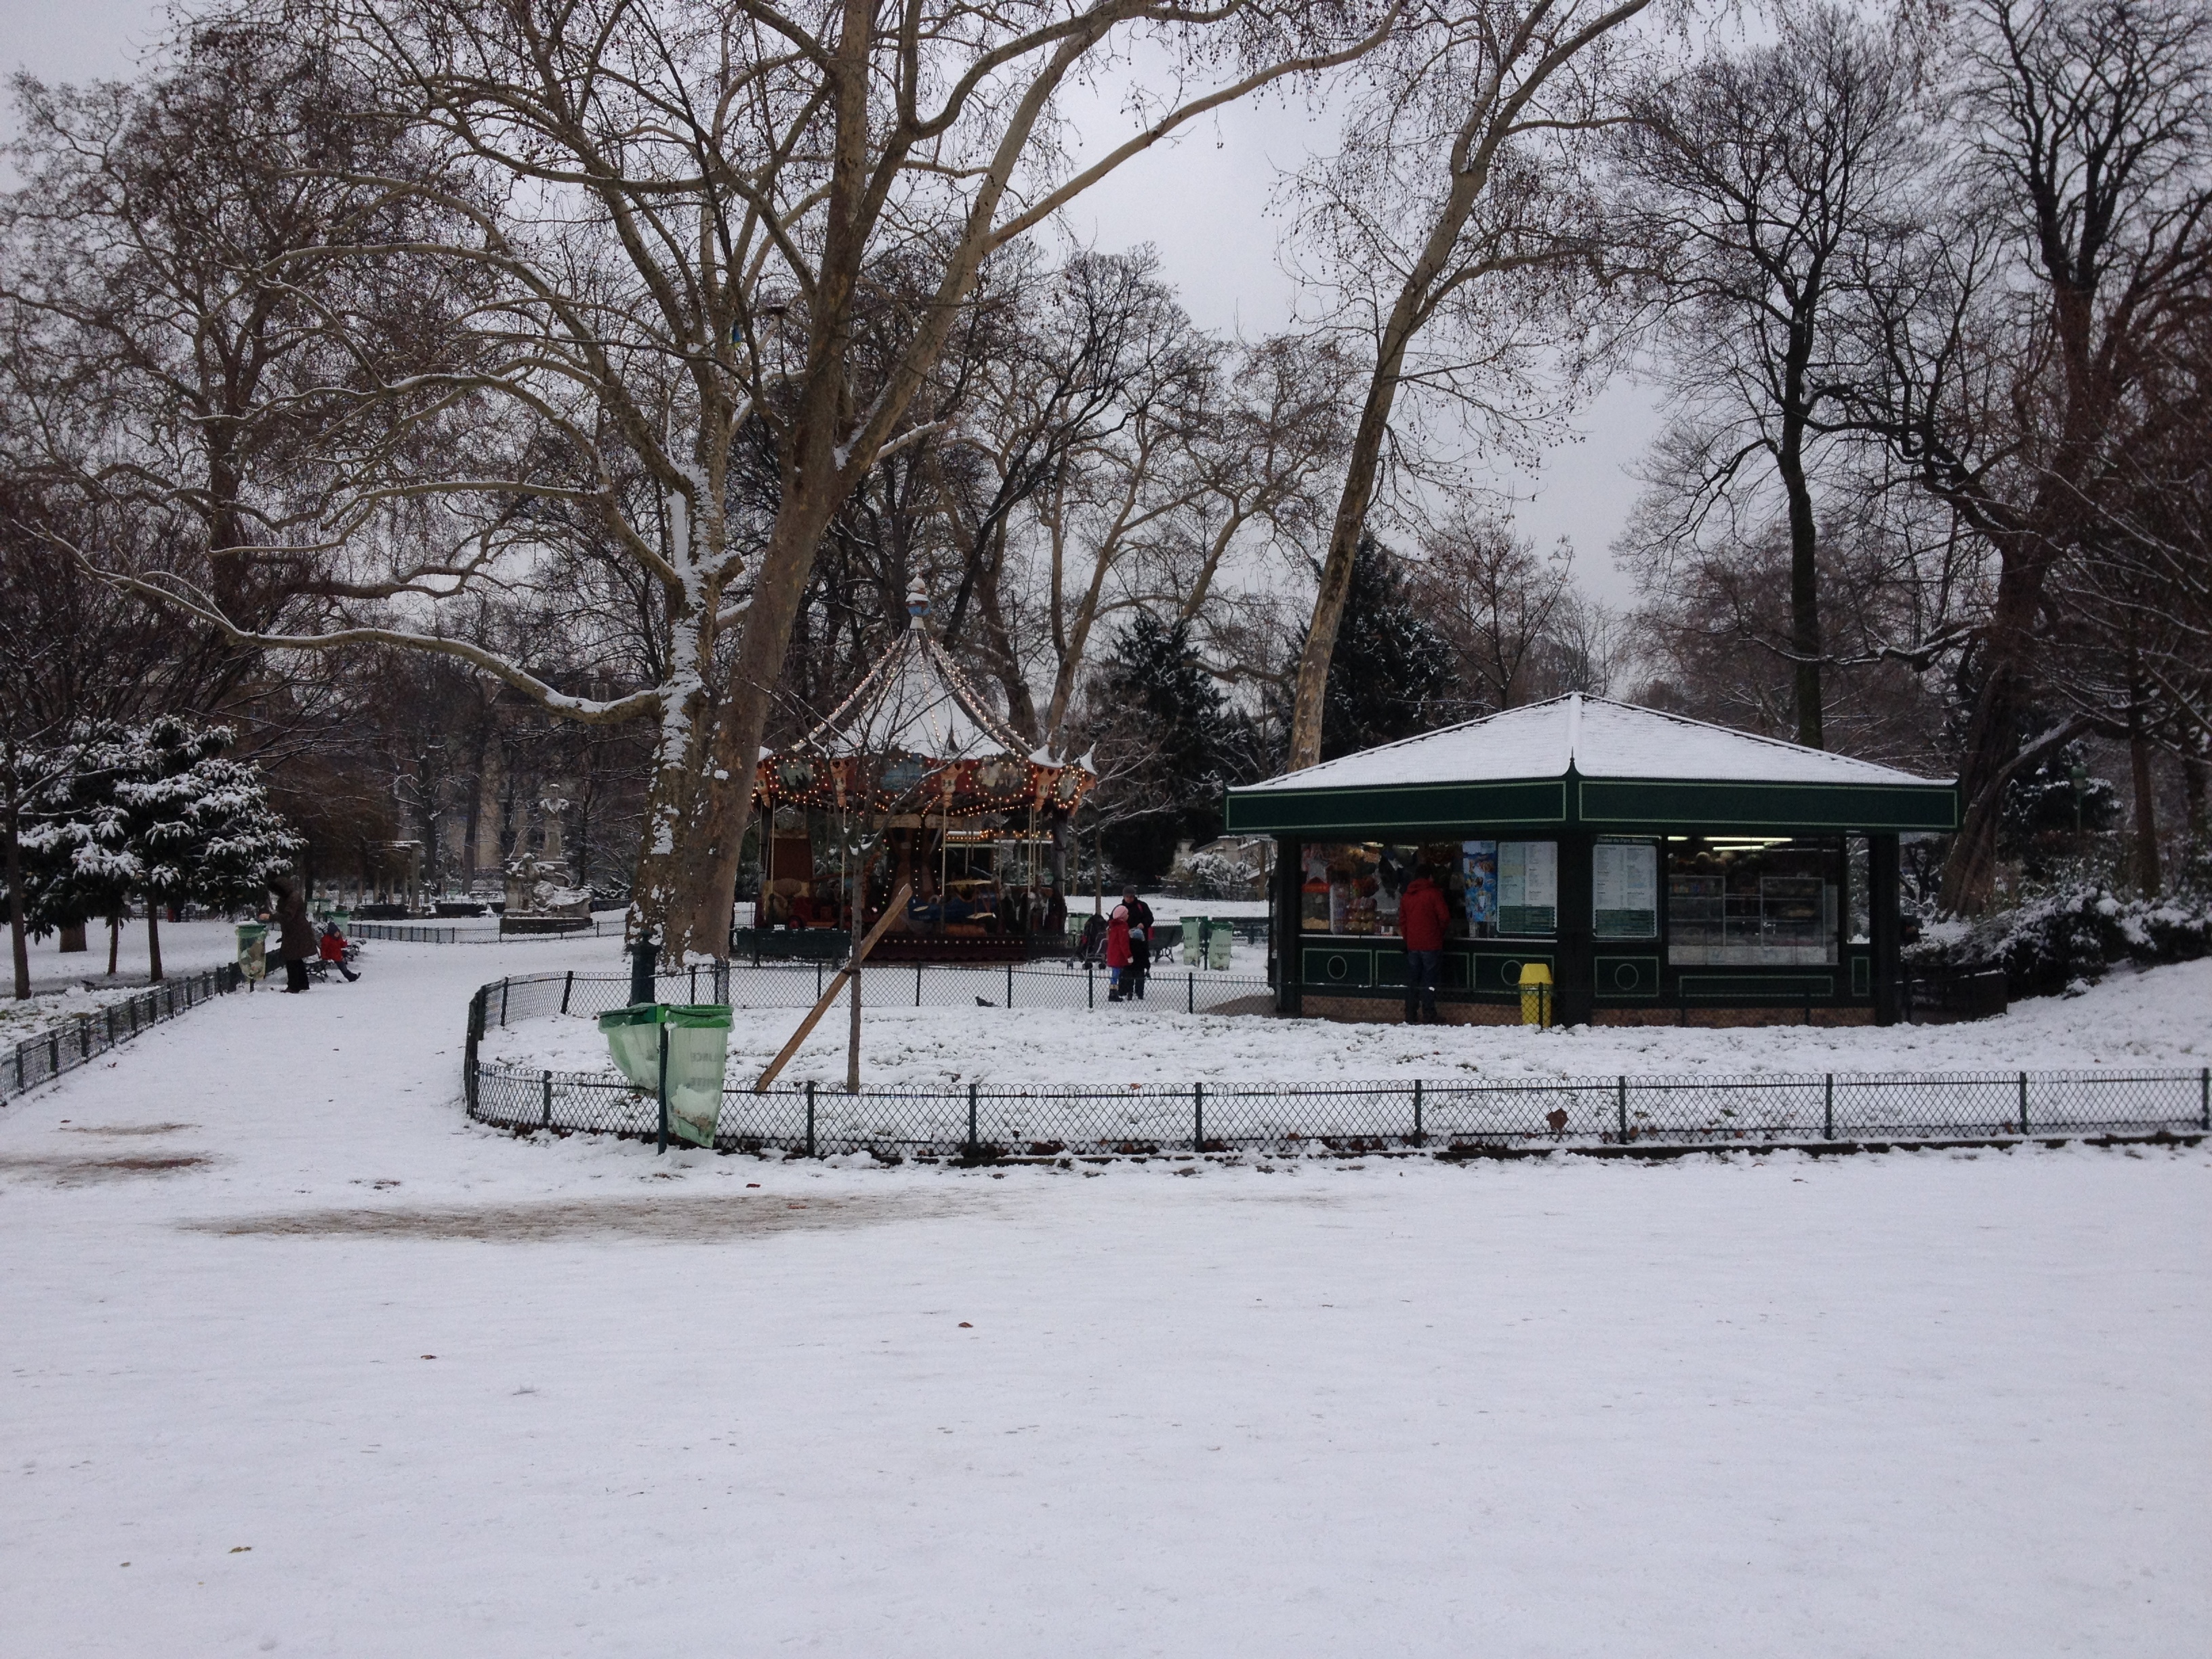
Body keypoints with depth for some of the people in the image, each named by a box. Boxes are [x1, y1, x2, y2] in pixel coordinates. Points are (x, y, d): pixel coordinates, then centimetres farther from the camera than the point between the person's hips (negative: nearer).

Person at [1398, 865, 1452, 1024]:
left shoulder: (1406, 896, 10)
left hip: (1412, 945, 5)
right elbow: (1444, 917, -8)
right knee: (1429, 982, -3)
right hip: (1431, 945, -5)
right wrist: (1440, 932, 10)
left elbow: (1402, 921, 11)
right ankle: (1429, 1017, -5)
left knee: (1412, 982, 9)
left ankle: (1411, 1018, 8)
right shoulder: (1434, 893, -8)